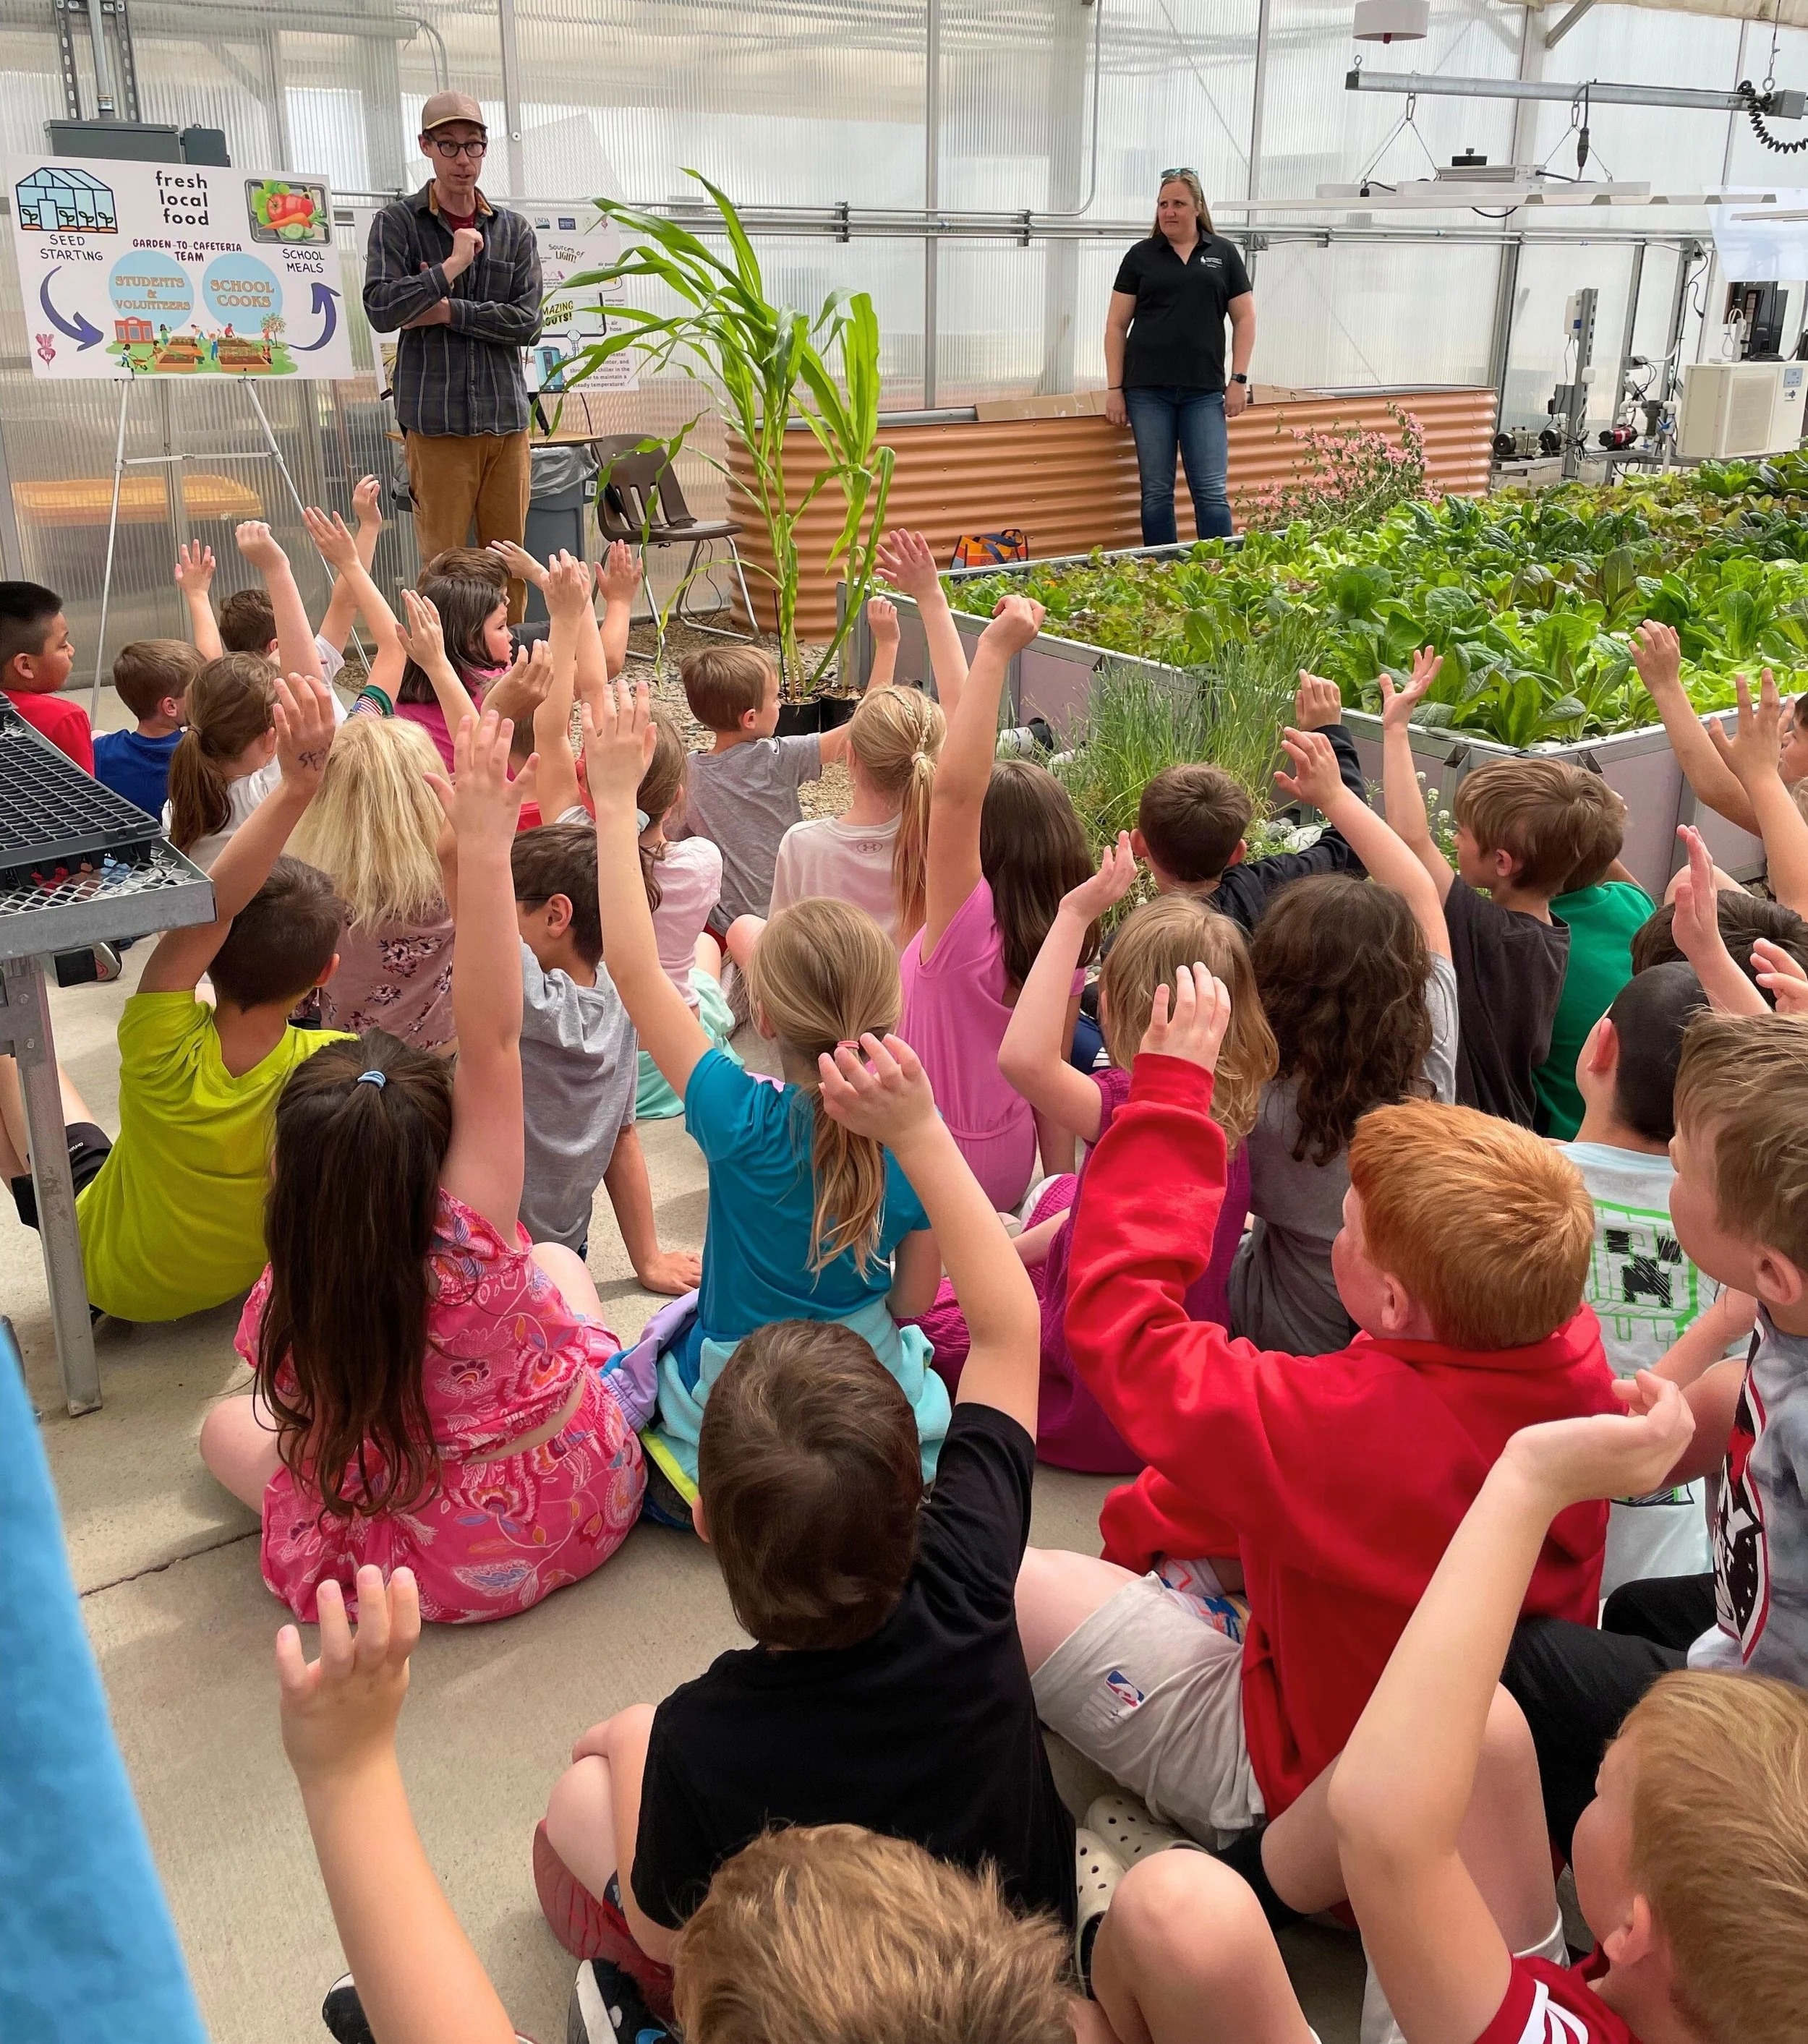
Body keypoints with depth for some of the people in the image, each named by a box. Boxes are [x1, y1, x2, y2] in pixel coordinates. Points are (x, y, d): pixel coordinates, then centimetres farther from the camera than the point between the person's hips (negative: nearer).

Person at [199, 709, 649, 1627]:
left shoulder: (287, 1311, -27)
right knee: (557, 1262, 23)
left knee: (227, 1422, 21)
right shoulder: (469, 1246, -32)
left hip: (442, 1572, 0)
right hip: (592, 1500, 0)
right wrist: (484, 850, -35)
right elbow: (491, 1042, -32)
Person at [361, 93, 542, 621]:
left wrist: (448, 311, -7)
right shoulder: (398, 222, 4)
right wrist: (451, 267, -13)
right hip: (436, 421, -3)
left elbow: (527, 321, 2)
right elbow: (381, 310, -9)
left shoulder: (513, 230, 13)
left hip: (507, 418, 3)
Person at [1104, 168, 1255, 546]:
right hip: (1148, 391, 1)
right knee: (1156, 490, 3)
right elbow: (1117, 325, 7)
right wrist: (1114, 389, -1)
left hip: (1205, 391, 0)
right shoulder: (1141, 256, 8)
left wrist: (1238, 380, 0)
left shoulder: (1223, 254, 9)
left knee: (1212, 490, -4)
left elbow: (1244, 319, 9)